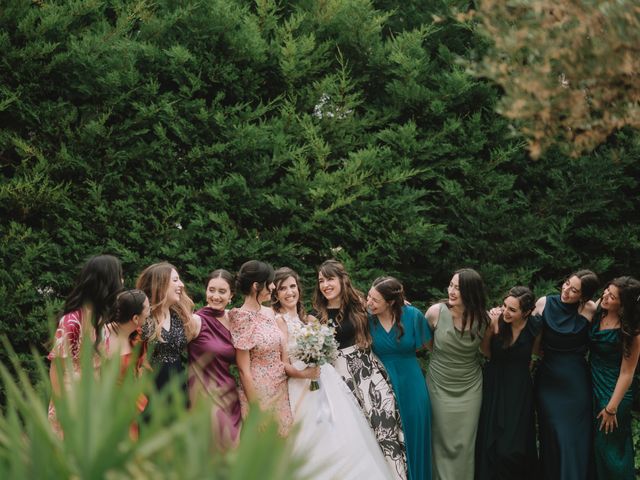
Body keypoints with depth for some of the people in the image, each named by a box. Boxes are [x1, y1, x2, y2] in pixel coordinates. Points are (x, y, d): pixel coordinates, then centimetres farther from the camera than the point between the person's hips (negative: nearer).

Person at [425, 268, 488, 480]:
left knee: (465, 443, 8)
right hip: (440, 386, -1)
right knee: (443, 441, 8)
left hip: (470, 388, 1)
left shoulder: (482, 318, -10)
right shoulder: (436, 311, -15)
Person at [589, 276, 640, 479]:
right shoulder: (598, 311, -6)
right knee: (593, 443, 18)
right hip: (593, 385, 6)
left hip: (614, 391, -6)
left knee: (610, 446, 5)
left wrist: (612, 408, -16)